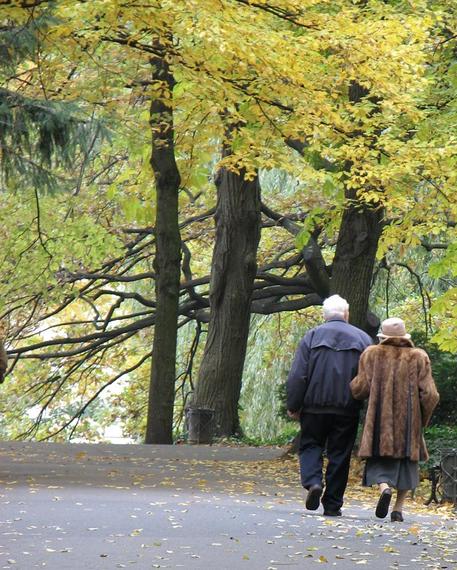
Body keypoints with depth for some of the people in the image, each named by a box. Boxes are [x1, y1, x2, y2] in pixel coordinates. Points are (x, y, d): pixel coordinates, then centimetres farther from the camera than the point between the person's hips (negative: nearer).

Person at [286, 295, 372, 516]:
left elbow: (297, 375, -4)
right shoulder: (363, 339, 5)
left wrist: (293, 405, 2)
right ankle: (332, 504, 7)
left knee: (310, 445, 13)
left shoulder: (312, 336, 1)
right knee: (339, 454, 7)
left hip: (315, 406, -1)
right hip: (347, 409, 1)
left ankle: (312, 482, -13)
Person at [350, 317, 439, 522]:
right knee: (406, 462, 13)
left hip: (379, 420, 0)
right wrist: (422, 420, 12)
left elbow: (360, 389, -4)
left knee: (380, 462, 7)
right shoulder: (418, 358, 2)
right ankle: (398, 508, 6)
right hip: (408, 421, 1)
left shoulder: (372, 354, 0)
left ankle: (384, 488, -24)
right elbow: (429, 394, -2)